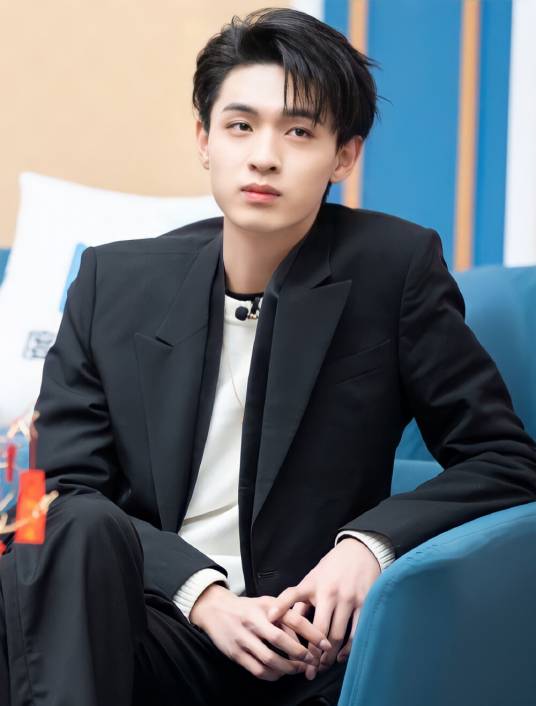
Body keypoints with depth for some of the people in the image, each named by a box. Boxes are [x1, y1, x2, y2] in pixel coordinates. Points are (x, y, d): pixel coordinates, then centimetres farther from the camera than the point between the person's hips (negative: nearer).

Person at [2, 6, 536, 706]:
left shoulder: (395, 267, -1)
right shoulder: (116, 280, 6)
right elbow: (65, 487, 2)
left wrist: (370, 543, -17)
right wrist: (203, 595, -15)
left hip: (301, 642, -1)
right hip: (150, 621, 1)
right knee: (78, 530, -31)